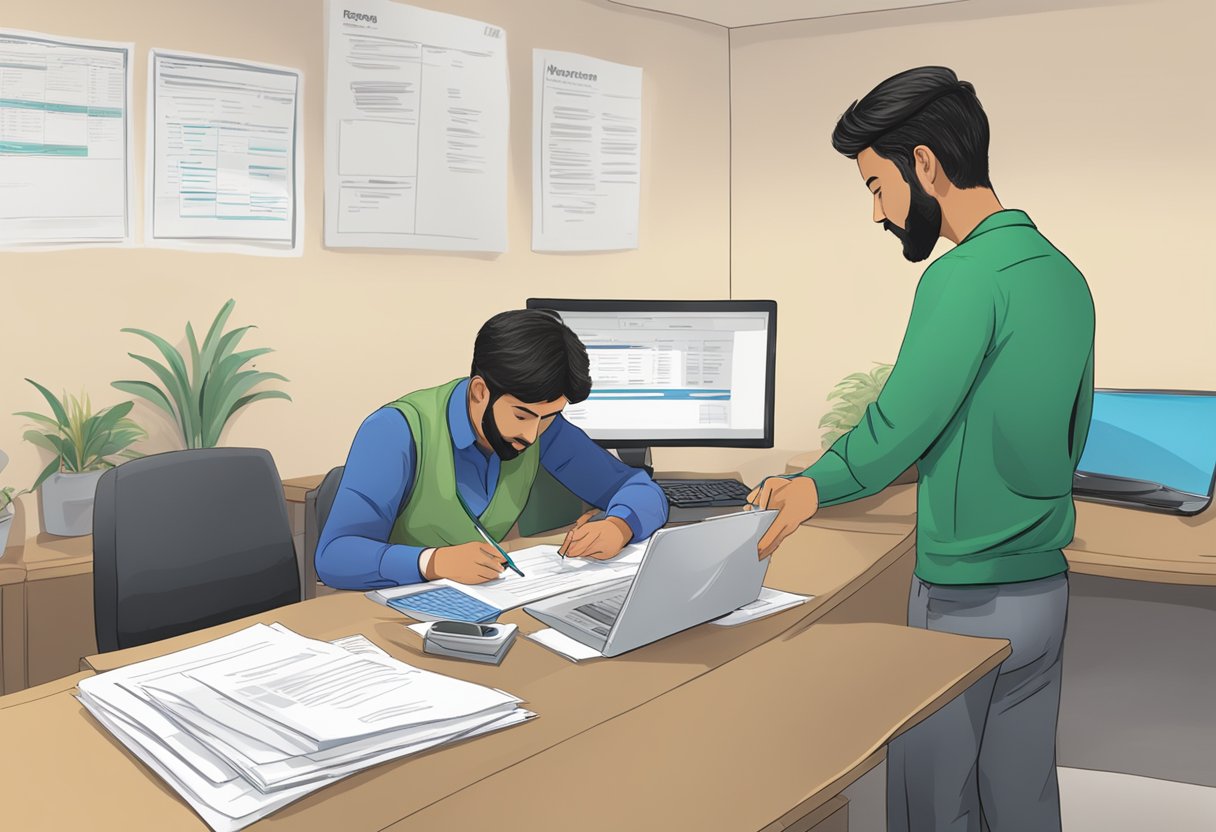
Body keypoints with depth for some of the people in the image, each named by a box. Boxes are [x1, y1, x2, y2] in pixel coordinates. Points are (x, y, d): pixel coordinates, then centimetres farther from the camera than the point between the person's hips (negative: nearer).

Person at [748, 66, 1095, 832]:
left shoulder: (965, 277, -19)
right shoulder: (1066, 275, 7)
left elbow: (897, 429, -17)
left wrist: (811, 488, -1)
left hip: (966, 600, -8)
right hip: (1047, 588, 8)